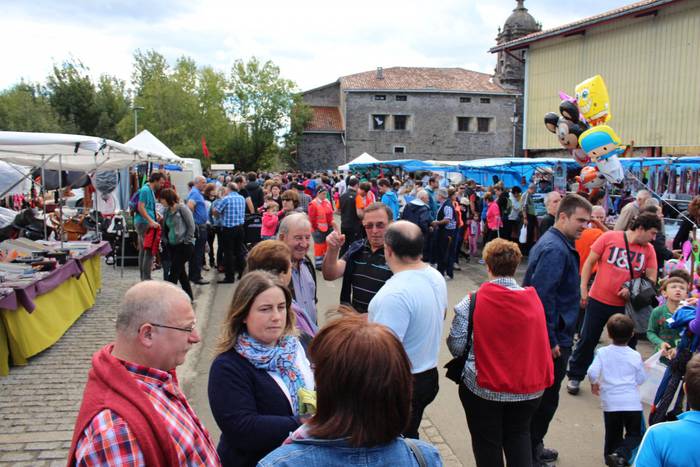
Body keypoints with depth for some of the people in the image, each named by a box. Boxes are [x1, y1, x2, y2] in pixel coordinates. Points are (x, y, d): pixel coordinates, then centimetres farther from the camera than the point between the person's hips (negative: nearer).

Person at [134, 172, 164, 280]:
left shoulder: (151, 190, 17)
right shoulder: (145, 190, -13)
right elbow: (140, 208, -21)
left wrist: (156, 215, 18)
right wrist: (151, 221, -26)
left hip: (143, 223, 11)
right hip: (144, 223, -11)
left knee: (143, 250, 13)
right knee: (150, 250, -11)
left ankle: (143, 277, 20)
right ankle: (146, 277, -10)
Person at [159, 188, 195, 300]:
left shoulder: (182, 208, -12)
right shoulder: (166, 211, 8)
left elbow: (191, 226, -13)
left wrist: (186, 242, -12)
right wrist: (166, 240, 9)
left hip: (184, 245, -8)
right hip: (172, 245, 8)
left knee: (174, 271, -7)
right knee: (181, 271, 13)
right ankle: (189, 296, 23)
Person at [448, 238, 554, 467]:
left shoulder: (472, 303, -17)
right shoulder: (534, 299, -7)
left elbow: (456, 347, -14)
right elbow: (541, 343, 1)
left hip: (483, 388, -3)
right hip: (529, 388, 3)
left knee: (488, 443, 16)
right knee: (519, 435, 25)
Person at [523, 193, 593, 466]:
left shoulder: (551, 243, 10)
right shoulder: (556, 249, -22)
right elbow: (543, 297, -28)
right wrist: (551, 341, -22)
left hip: (552, 336, 10)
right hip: (553, 338, -10)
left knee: (543, 396, 21)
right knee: (546, 398, 4)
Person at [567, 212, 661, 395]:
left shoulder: (649, 250, 0)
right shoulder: (609, 237, -8)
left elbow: (651, 278, 3)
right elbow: (589, 262, -3)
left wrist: (633, 289, -16)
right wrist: (583, 289, -6)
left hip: (625, 306, 3)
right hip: (598, 300, -2)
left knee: (627, 344, 11)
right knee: (587, 340, 8)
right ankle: (575, 376, 23)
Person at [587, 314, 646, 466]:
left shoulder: (602, 352, -4)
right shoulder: (636, 356, -2)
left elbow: (592, 373, -11)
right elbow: (641, 379, 4)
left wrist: (594, 384, 9)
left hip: (611, 402, 1)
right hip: (633, 402, -1)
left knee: (613, 434, 17)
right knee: (635, 434, 10)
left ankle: (611, 455, 17)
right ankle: (621, 454, -11)